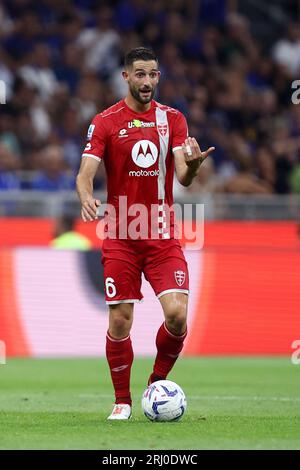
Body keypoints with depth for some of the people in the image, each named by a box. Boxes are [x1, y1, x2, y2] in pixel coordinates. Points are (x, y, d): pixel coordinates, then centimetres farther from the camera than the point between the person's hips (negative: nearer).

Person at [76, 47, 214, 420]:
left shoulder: (172, 119, 5)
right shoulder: (105, 122, 0)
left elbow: (182, 176, -5)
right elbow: (86, 171, -10)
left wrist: (192, 164, -29)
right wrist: (86, 198, -32)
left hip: (163, 235, 1)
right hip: (120, 238, -1)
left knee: (176, 313, -13)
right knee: (119, 320, -4)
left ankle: (158, 383, 12)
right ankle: (122, 401, 13)